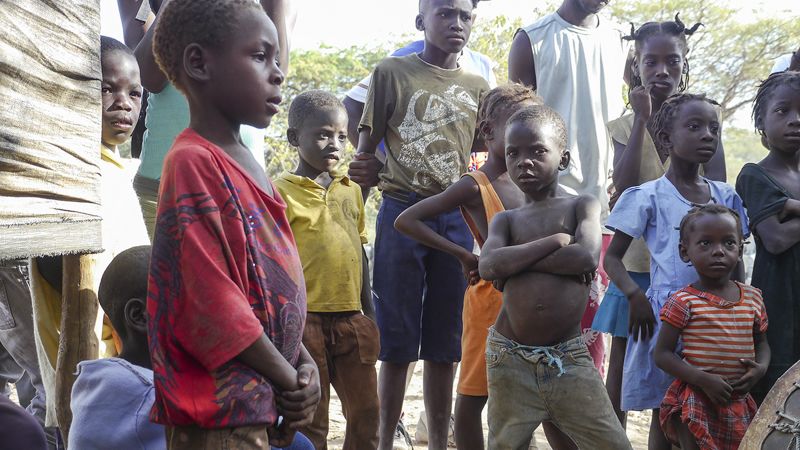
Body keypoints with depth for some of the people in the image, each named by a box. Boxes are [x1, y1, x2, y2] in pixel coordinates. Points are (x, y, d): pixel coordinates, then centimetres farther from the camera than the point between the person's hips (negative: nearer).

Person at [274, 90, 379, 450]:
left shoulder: (351, 190, 10)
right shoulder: (282, 192, -7)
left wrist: (368, 313, 16)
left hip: (352, 319, 5)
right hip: (306, 320, -5)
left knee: (366, 411, 13)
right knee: (310, 420, 7)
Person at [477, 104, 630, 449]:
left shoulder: (582, 205, 3)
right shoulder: (506, 219, 8)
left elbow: (587, 256, -17)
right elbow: (489, 266, -13)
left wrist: (515, 262, -11)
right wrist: (556, 240, -12)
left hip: (568, 357, -2)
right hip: (510, 359, 2)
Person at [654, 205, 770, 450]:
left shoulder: (753, 297, 6)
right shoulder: (683, 301, -10)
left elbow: (761, 342, 19)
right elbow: (662, 354, -10)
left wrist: (760, 368, -4)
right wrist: (703, 379, -21)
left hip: (739, 402, 5)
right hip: (695, 402, -5)